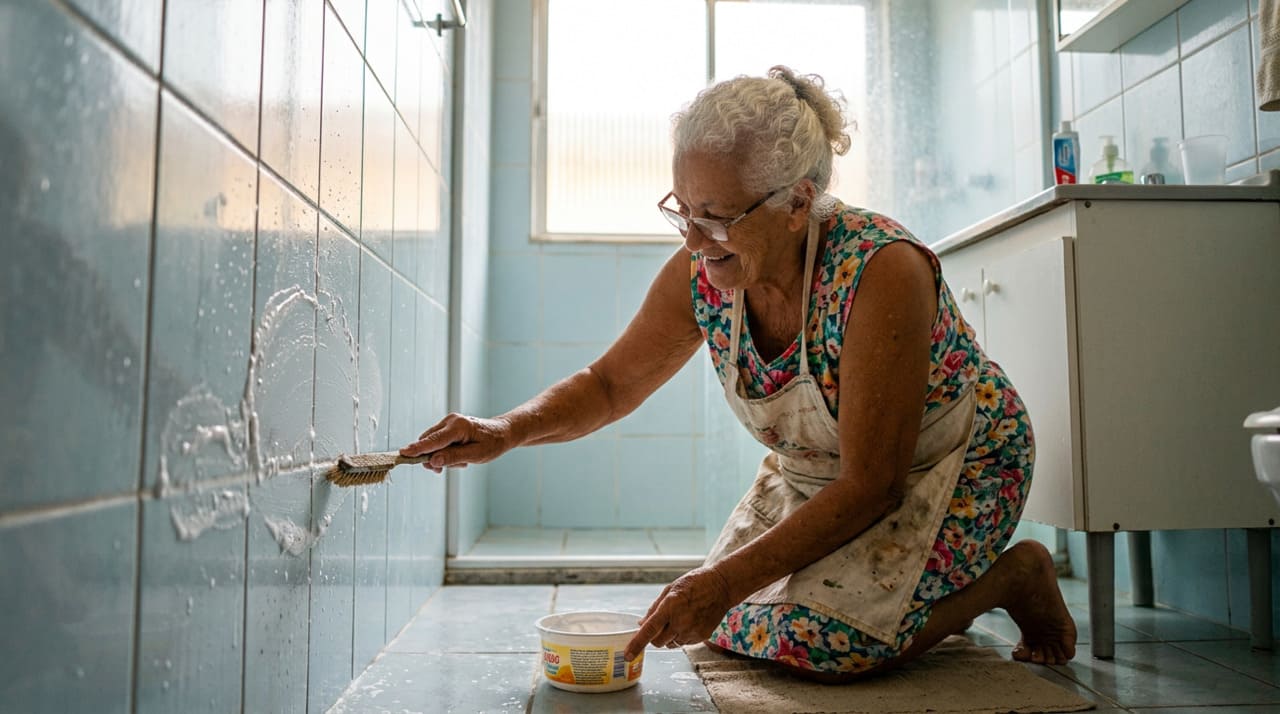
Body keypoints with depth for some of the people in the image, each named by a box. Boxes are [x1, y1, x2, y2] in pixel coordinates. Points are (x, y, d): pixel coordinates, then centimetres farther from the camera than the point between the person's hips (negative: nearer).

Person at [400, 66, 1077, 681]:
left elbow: (873, 485, -31)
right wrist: (508, 429, -21)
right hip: (818, 477, 6)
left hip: (955, 470, -6)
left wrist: (728, 581, -35)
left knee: (822, 638, -24)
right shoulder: (701, 273, -17)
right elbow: (610, 383, -3)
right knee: (720, 626, 0)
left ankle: (1013, 574, 2)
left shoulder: (881, 271, -34)